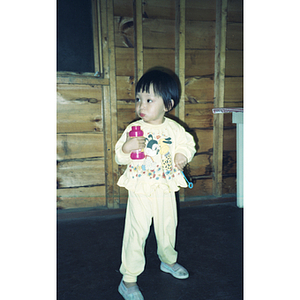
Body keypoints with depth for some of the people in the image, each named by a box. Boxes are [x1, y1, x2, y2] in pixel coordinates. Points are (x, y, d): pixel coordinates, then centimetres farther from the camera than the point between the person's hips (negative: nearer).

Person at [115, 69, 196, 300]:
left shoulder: (175, 129, -5)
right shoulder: (133, 129, -9)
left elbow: (188, 143, 9)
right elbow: (119, 158, -7)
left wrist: (183, 155, -12)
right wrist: (126, 147, -29)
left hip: (166, 189, 3)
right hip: (140, 191, -2)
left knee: (167, 227, 21)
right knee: (136, 233, 2)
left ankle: (168, 260, 49)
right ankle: (129, 279, 21)